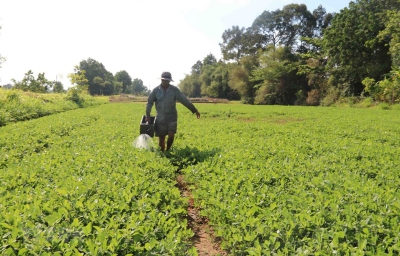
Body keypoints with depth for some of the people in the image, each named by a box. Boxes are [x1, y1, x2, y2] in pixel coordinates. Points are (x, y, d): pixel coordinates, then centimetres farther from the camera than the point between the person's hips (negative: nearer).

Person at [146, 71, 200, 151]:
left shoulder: (175, 90, -2)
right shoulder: (156, 90, 0)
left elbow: (185, 100, -2)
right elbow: (149, 103, 9)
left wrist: (195, 110, -3)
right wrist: (147, 115, 3)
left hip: (172, 117, 0)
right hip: (160, 118, 1)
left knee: (171, 135, -14)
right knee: (161, 137, 4)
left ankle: (167, 150, 9)